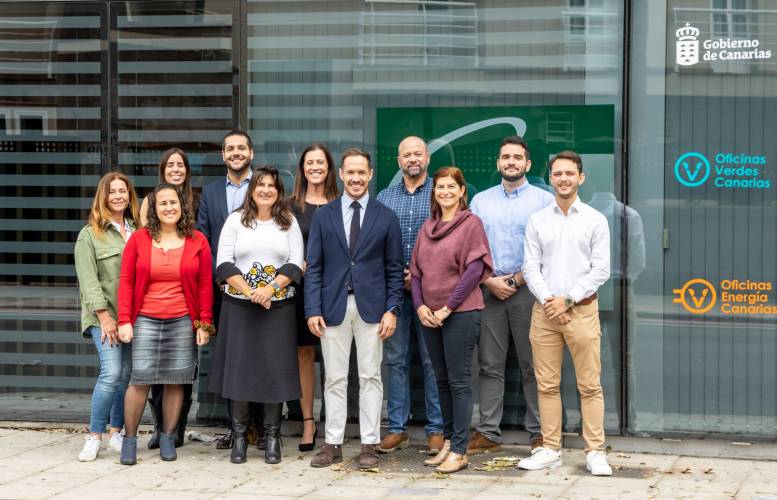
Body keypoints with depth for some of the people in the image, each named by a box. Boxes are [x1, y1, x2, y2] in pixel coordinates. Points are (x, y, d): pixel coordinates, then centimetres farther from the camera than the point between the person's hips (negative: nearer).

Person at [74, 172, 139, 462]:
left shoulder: (138, 231, 12)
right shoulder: (90, 235, 1)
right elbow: (89, 280, -6)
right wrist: (104, 316, -14)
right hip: (105, 315, -4)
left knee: (127, 375, 3)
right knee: (111, 374, -14)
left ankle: (116, 433, 14)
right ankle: (94, 437, -5)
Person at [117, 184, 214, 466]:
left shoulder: (197, 241, 5)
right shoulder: (139, 239, 4)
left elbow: (205, 284, 5)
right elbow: (126, 281, 3)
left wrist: (204, 324, 1)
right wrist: (124, 320, -3)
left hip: (183, 323, 1)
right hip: (145, 321, -1)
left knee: (176, 381, 3)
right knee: (140, 379, -5)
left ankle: (168, 438, 16)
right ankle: (130, 439, 7)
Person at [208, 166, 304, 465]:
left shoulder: (289, 223, 8)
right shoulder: (235, 220, 5)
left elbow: (295, 264, 1)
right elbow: (224, 263, -2)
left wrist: (270, 289, -14)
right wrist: (248, 291, -13)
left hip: (278, 306, 0)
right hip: (239, 306, 0)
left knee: (275, 369, 0)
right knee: (239, 367, 0)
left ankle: (272, 436, 9)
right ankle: (239, 436, 9)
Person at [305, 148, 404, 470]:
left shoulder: (385, 217, 4)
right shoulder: (323, 215, 6)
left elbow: (394, 269, 4)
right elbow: (313, 267, 4)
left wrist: (392, 309, -4)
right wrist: (313, 309, -4)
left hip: (371, 307, -1)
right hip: (333, 307, 1)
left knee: (370, 377, 2)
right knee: (334, 379, 5)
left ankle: (369, 445, 7)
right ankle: (333, 444, 10)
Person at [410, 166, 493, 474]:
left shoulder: (471, 223, -4)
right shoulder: (427, 228, 14)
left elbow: (474, 269, -11)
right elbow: (416, 270, 14)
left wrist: (448, 307, -14)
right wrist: (420, 306, -2)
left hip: (461, 313, -6)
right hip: (430, 316, 6)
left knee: (459, 380, -5)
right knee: (442, 380, 10)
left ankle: (459, 451, -2)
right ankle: (449, 442, 18)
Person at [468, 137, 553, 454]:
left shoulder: (544, 200, 3)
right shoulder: (481, 201, 13)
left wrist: (516, 280, -8)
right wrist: (489, 281, -4)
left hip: (527, 289, -3)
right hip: (489, 290, 3)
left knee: (533, 365, 0)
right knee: (489, 365, 3)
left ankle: (538, 433, 7)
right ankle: (488, 433, 8)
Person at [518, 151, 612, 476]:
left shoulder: (595, 220, 3)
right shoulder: (537, 221, 9)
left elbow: (601, 270, -2)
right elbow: (531, 268, 5)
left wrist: (567, 299, -8)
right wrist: (547, 300, -9)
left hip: (581, 309, -2)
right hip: (544, 311, 2)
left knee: (590, 385, -3)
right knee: (547, 385, 4)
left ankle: (595, 452, 1)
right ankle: (550, 450, 11)